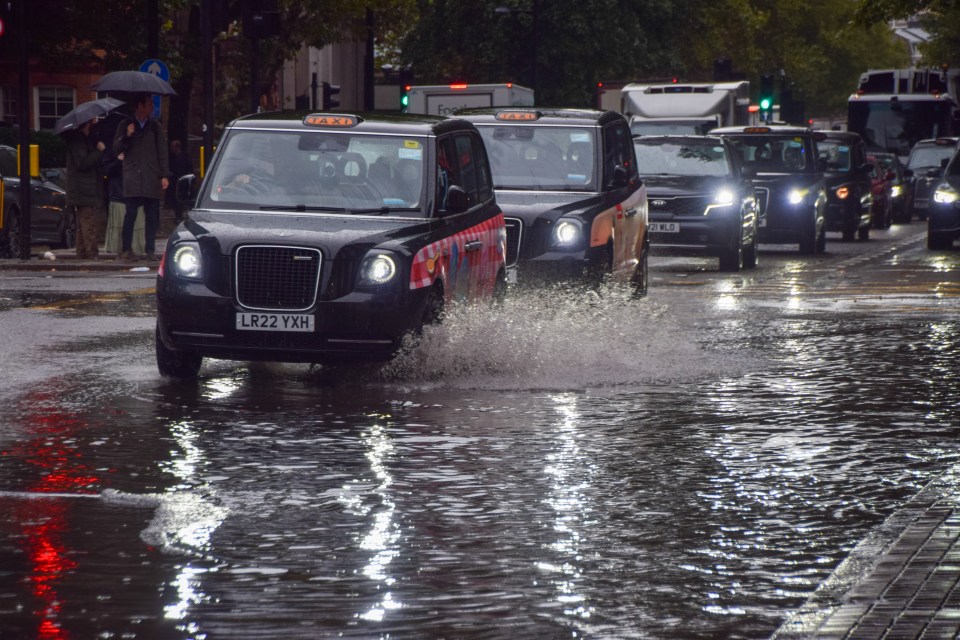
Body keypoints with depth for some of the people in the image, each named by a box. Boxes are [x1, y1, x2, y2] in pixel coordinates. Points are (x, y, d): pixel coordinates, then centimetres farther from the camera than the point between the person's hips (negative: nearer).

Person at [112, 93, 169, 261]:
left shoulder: (155, 127, 14)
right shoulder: (125, 125, 10)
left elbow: (162, 152, 11)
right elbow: (116, 149, 9)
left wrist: (164, 175, 2)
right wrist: (126, 137, -10)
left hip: (151, 178, 2)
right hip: (132, 178, -2)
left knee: (152, 216, 0)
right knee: (130, 214, -7)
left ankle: (150, 250, 4)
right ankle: (126, 250, -3)